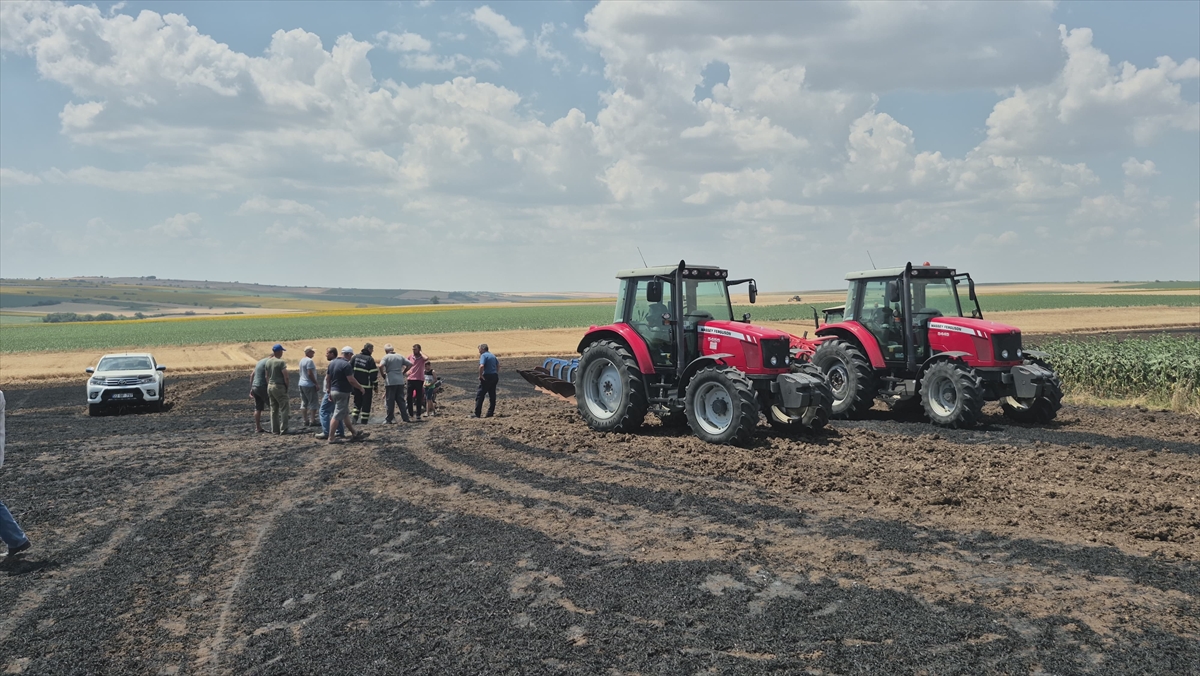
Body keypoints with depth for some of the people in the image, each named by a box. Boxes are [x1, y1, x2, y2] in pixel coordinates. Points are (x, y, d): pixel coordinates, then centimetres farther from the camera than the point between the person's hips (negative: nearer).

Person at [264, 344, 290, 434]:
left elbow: (267, 376, 11)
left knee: (273, 409, 11)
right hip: (279, 387, -7)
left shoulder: (268, 361, 7)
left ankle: (275, 430, 14)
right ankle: (283, 430, -3)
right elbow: (285, 376, -16)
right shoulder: (281, 362, -14)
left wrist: (268, 385, 18)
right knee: (284, 408, -1)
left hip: (270, 386, 7)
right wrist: (287, 386, -3)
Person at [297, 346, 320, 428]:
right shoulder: (309, 361, -16)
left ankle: (306, 421, 14)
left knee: (304, 403, 11)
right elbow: (310, 374, -22)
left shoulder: (302, 360, 12)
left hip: (302, 384, 9)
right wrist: (316, 383, -16)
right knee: (313, 403, -3)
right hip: (309, 385, -9)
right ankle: (312, 421, -4)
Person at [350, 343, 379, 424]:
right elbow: (374, 374, -11)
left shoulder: (355, 357, 6)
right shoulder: (370, 359, -9)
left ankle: (354, 417, 5)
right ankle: (364, 421, 3)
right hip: (366, 385, -5)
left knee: (357, 402, 18)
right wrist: (375, 385, -2)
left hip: (356, 385, 5)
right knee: (366, 403, 4)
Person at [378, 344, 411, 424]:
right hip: (400, 381, 4)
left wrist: (383, 375, -6)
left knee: (390, 401, 2)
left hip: (390, 381, -4)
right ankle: (405, 418, 7)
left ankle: (389, 419, 4)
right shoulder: (400, 357, 10)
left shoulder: (386, 357, -4)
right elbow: (410, 364, 11)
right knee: (401, 400, 9)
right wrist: (403, 372, 15)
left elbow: (381, 366, -20)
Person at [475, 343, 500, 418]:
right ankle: (490, 413, 13)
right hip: (494, 376, 8)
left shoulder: (483, 355, -11)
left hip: (487, 377, -8)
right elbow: (498, 365, 26)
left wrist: (480, 375, -15)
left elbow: (481, 366, -26)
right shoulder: (492, 355, 16)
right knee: (492, 396, 11)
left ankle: (477, 414, -5)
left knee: (479, 395, -3)